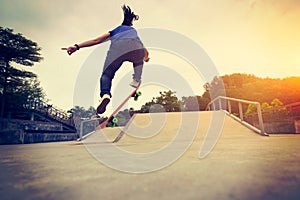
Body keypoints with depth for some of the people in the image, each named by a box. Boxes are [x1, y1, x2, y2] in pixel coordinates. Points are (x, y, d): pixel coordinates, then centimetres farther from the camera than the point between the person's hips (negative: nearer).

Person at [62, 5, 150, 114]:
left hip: (117, 47, -2)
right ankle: (136, 80, 17)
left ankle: (105, 94, -18)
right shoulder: (134, 30, 45)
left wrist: (77, 46, 22)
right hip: (135, 47, 2)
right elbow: (145, 51, 43)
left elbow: (96, 40, 26)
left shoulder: (114, 31, 39)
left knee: (106, 74, 10)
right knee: (138, 62, 37)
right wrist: (145, 58, 66)